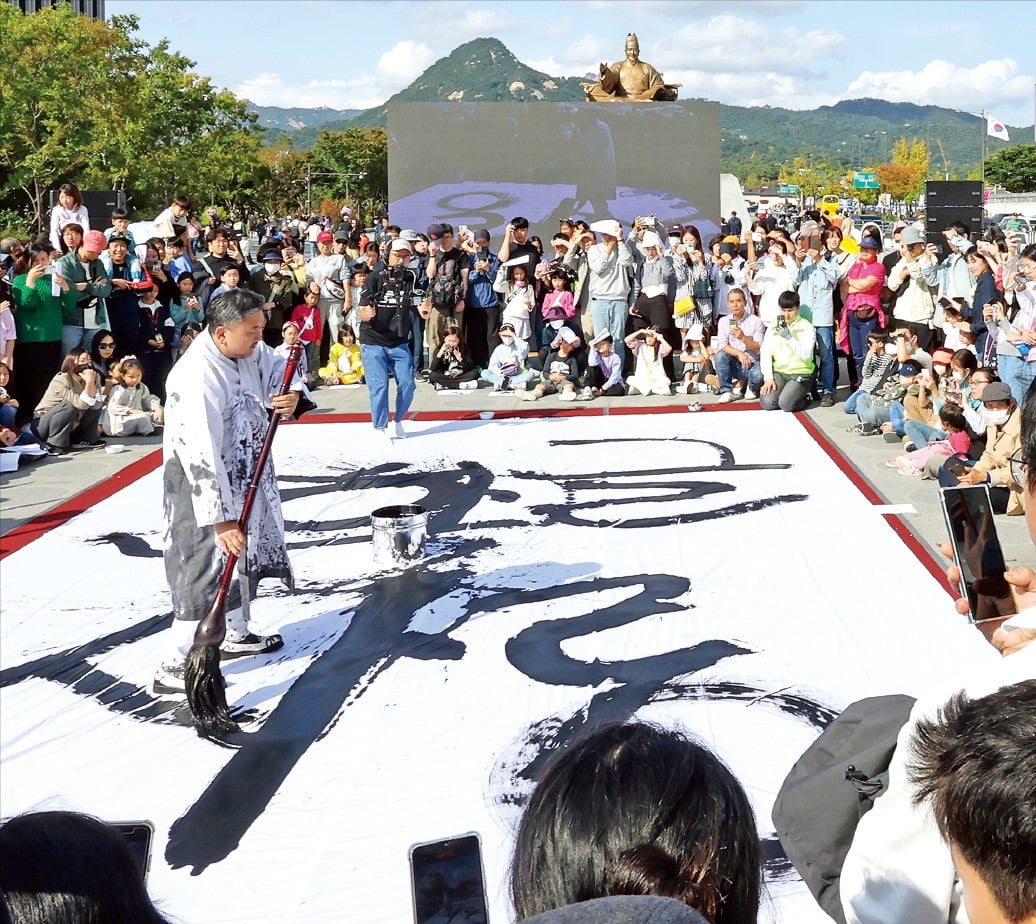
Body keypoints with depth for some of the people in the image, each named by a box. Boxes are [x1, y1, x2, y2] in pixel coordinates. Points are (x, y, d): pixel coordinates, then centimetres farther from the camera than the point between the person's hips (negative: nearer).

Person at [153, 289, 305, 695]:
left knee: (244, 553, 22)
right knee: (206, 564, -9)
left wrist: (292, 393, -14)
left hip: (244, 471, 9)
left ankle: (235, 635, 43)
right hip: (202, 479, -9)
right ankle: (174, 667, -2)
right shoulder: (198, 378, -32)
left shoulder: (249, 349, -8)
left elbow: (279, 368, 11)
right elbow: (201, 457, -34)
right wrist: (221, 519, -34)